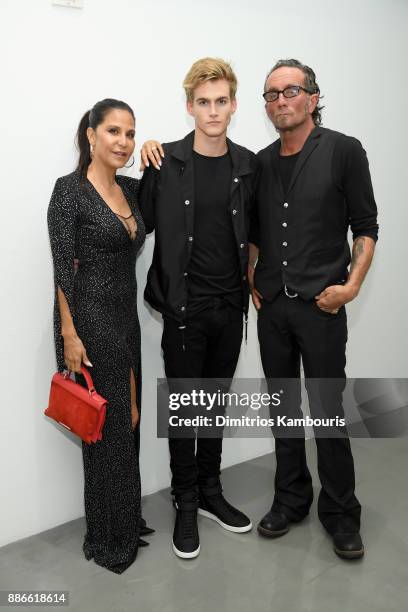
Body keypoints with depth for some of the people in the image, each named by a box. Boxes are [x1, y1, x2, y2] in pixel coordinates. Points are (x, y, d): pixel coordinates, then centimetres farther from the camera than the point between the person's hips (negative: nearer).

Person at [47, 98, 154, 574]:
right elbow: (62, 268, -14)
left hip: (126, 317, 7)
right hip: (90, 319, -7)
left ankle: (125, 523, 33)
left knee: (127, 423, 14)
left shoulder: (132, 189, 9)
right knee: (110, 428, 2)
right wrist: (69, 335, -17)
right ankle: (108, 538, 22)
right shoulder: (70, 189, -11)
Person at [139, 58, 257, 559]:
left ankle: (210, 492, 34)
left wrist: (250, 272, 8)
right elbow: (142, 225, -3)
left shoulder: (248, 165, 4)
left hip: (230, 305, 4)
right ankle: (186, 504, 26)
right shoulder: (166, 163, -7)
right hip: (184, 307, -4)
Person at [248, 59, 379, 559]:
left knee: (328, 410, 2)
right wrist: (250, 280, 8)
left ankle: (340, 513, 21)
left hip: (320, 305, -4)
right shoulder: (261, 162, 10)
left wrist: (351, 285, -12)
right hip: (271, 306, 5)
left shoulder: (344, 151, -3)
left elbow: (365, 227, -3)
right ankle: (291, 498, 30)